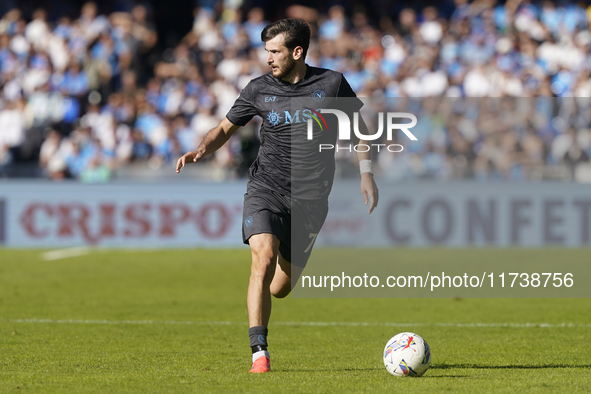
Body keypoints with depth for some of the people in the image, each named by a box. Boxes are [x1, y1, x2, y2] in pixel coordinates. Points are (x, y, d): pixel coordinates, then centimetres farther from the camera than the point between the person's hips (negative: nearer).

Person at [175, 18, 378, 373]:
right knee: (264, 258, -25)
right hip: (266, 187, 0)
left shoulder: (331, 84, 1)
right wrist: (202, 150, -9)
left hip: (311, 198, 0)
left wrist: (366, 174, 4)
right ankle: (259, 352, -22)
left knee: (280, 289, 4)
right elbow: (226, 128, 11)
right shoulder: (260, 90, 3)